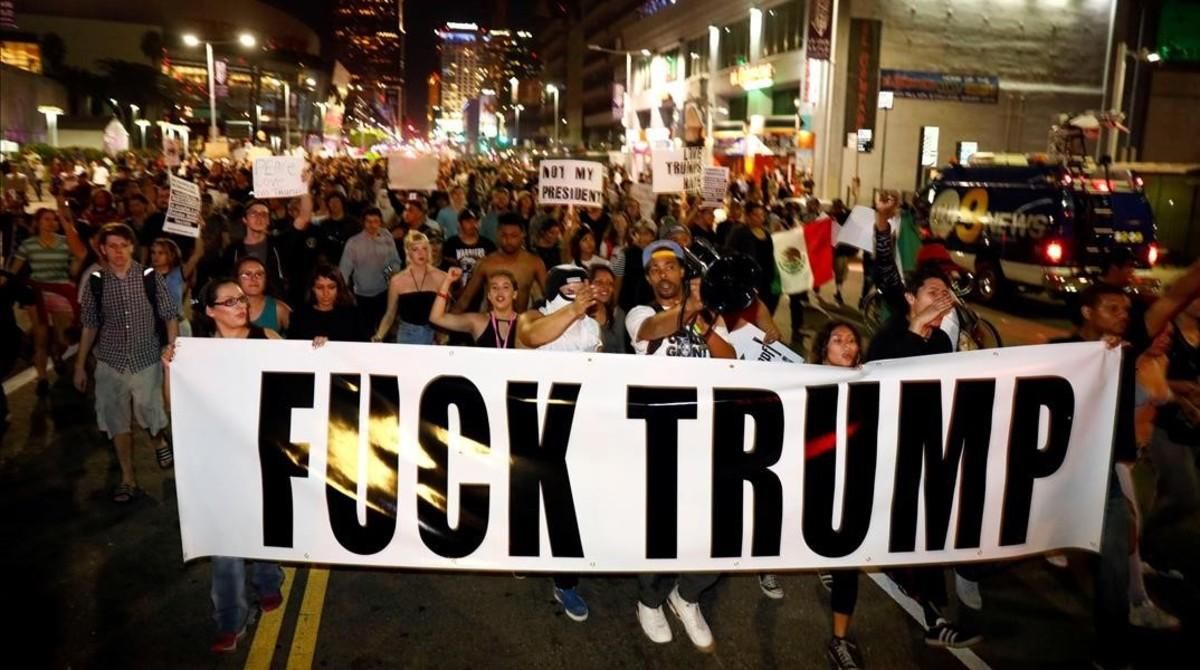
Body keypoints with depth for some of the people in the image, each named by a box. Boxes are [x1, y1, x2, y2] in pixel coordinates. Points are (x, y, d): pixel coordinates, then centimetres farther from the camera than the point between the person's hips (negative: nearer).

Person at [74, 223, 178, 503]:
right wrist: (80, 365, 8)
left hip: (146, 359, -2)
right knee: (117, 420, 5)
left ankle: (159, 442, 34)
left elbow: (169, 316, 0)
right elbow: (89, 326, 7)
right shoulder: (96, 282, 0)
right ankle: (128, 479, 19)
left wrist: (171, 345, -15)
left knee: (150, 414, -3)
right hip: (111, 362, 2)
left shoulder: (150, 277, -5)